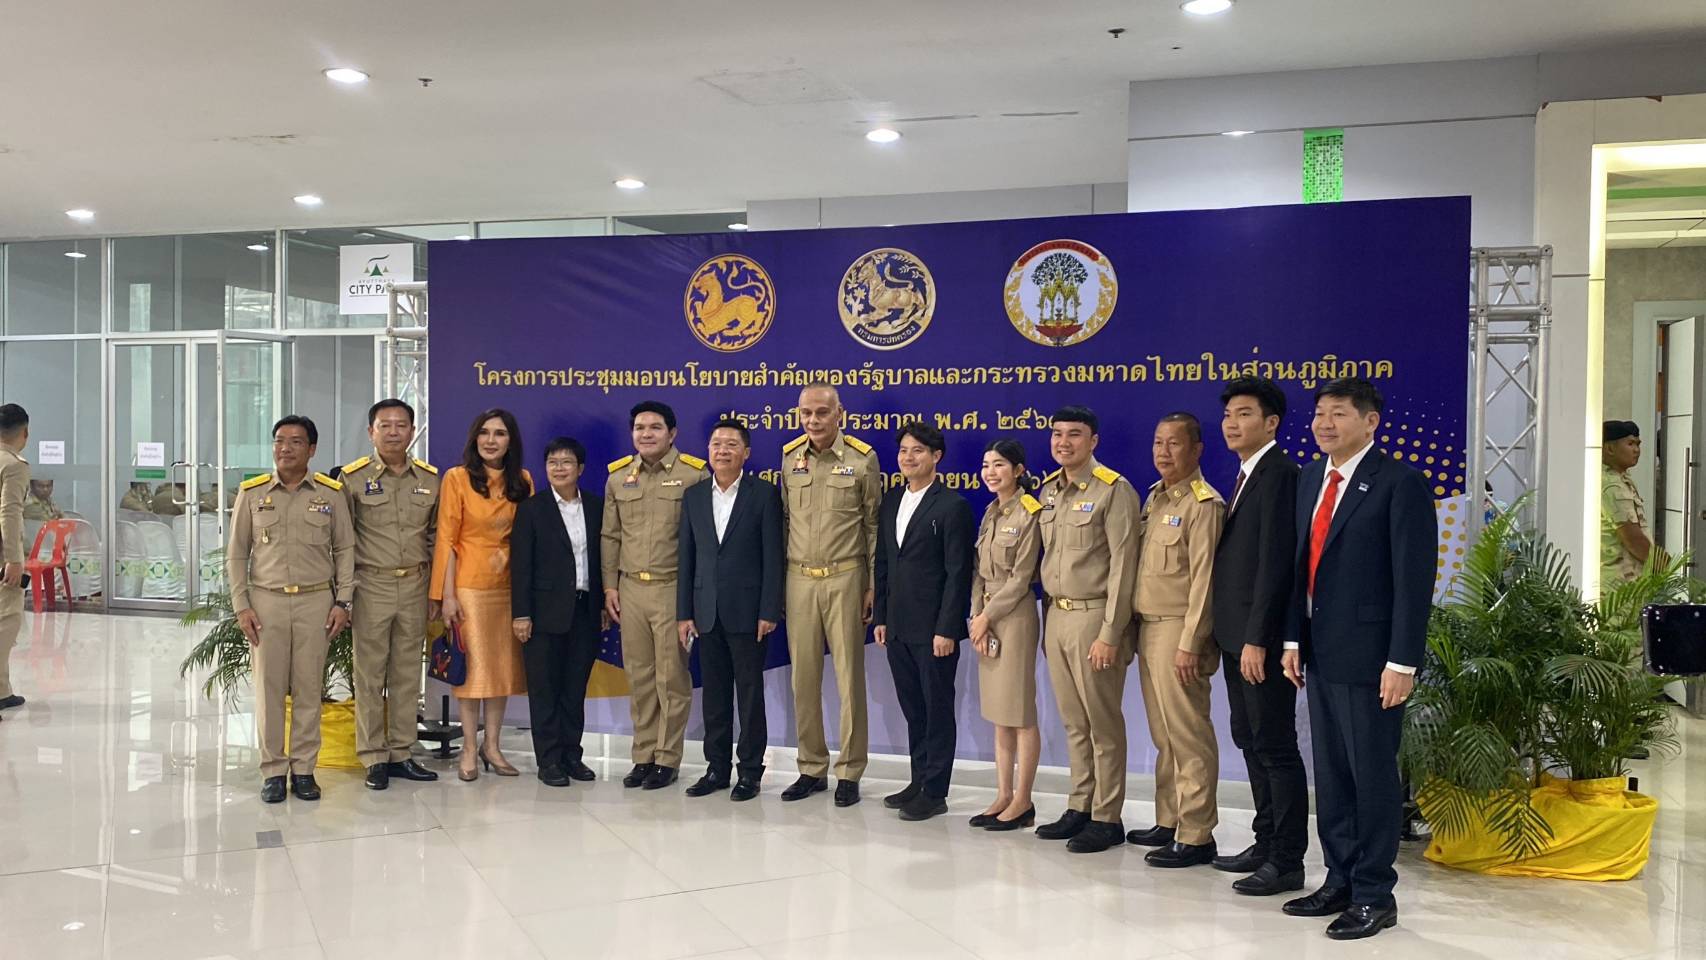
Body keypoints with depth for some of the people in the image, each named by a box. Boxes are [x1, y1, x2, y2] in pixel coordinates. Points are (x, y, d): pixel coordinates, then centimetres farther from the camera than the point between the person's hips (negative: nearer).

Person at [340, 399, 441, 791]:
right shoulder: (353, 477, -4)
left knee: (408, 674, 10)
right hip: (371, 586, -3)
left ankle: (401, 754, 20)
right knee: (370, 675, 2)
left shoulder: (429, 478, 6)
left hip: (415, 587, 4)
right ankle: (374, 758, 11)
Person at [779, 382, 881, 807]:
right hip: (799, 578, 3)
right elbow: (786, 517, 13)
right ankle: (811, 769, 19)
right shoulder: (790, 457, 6)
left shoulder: (862, 459, -4)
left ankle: (849, 773, 11)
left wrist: (873, 585, -2)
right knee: (804, 677, 7)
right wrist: (777, 579, 10)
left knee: (849, 676, 1)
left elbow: (873, 525, 1)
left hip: (845, 578, -3)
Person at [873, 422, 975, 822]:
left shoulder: (952, 506, -10)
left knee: (937, 709, 4)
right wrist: (880, 617, 11)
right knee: (912, 708, 15)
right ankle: (919, 781, 26)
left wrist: (946, 629, -16)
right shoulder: (890, 502, 11)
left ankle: (935, 792, 12)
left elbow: (958, 573, -13)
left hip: (934, 628, -7)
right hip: (898, 626, 7)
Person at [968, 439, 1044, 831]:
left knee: (1020, 713, -2)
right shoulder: (991, 512, 13)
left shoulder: (1030, 513, -10)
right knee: (998, 713, 11)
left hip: (1015, 615, -8)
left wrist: (987, 616, -11)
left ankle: (1023, 802, 6)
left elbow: (1021, 577, -13)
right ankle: (1003, 796, 18)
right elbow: (979, 570, 10)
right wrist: (977, 617, -2)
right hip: (987, 616, 8)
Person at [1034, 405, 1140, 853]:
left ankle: (1107, 818, 10)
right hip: (1056, 615, 7)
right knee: (1073, 722, 14)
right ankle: (1079, 807, 23)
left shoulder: (1114, 491, -10)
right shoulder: (1048, 491, 12)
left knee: (1102, 723, 1)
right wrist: (1050, 614, 9)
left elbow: (1122, 565, -13)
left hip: (1092, 616, -7)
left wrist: (1110, 634, -16)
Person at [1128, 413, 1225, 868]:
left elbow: (1204, 579, -15)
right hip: (1147, 626, 9)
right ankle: (1167, 822, 24)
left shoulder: (1204, 504, -11)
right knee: (1163, 735, 15)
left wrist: (1189, 644, -18)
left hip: (1177, 630, -9)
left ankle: (1196, 836, 2)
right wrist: (1135, 628, 13)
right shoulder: (1154, 498, 15)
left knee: (1188, 735, -4)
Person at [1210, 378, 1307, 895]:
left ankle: (1287, 862, 6)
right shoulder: (1246, 476, 16)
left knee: (1275, 747, -2)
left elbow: (1275, 562, -20)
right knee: (1251, 742, 16)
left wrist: (1257, 639, -22)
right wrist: (1231, 635, 13)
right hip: (1236, 635, 10)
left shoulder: (1279, 474, -14)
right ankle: (1267, 843, 26)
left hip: (1260, 638, -10)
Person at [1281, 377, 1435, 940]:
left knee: (1372, 774, 3)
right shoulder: (1311, 479, 11)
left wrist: (1402, 662, -18)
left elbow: (1414, 579, -14)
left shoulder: (1399, 484, -11)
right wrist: (1294, 639, 10)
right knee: (1330, 774, 14)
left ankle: (1375, 895, 15)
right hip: (1320, 655, 7)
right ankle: (1340, 882, 26)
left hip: (1369, 657, -7)